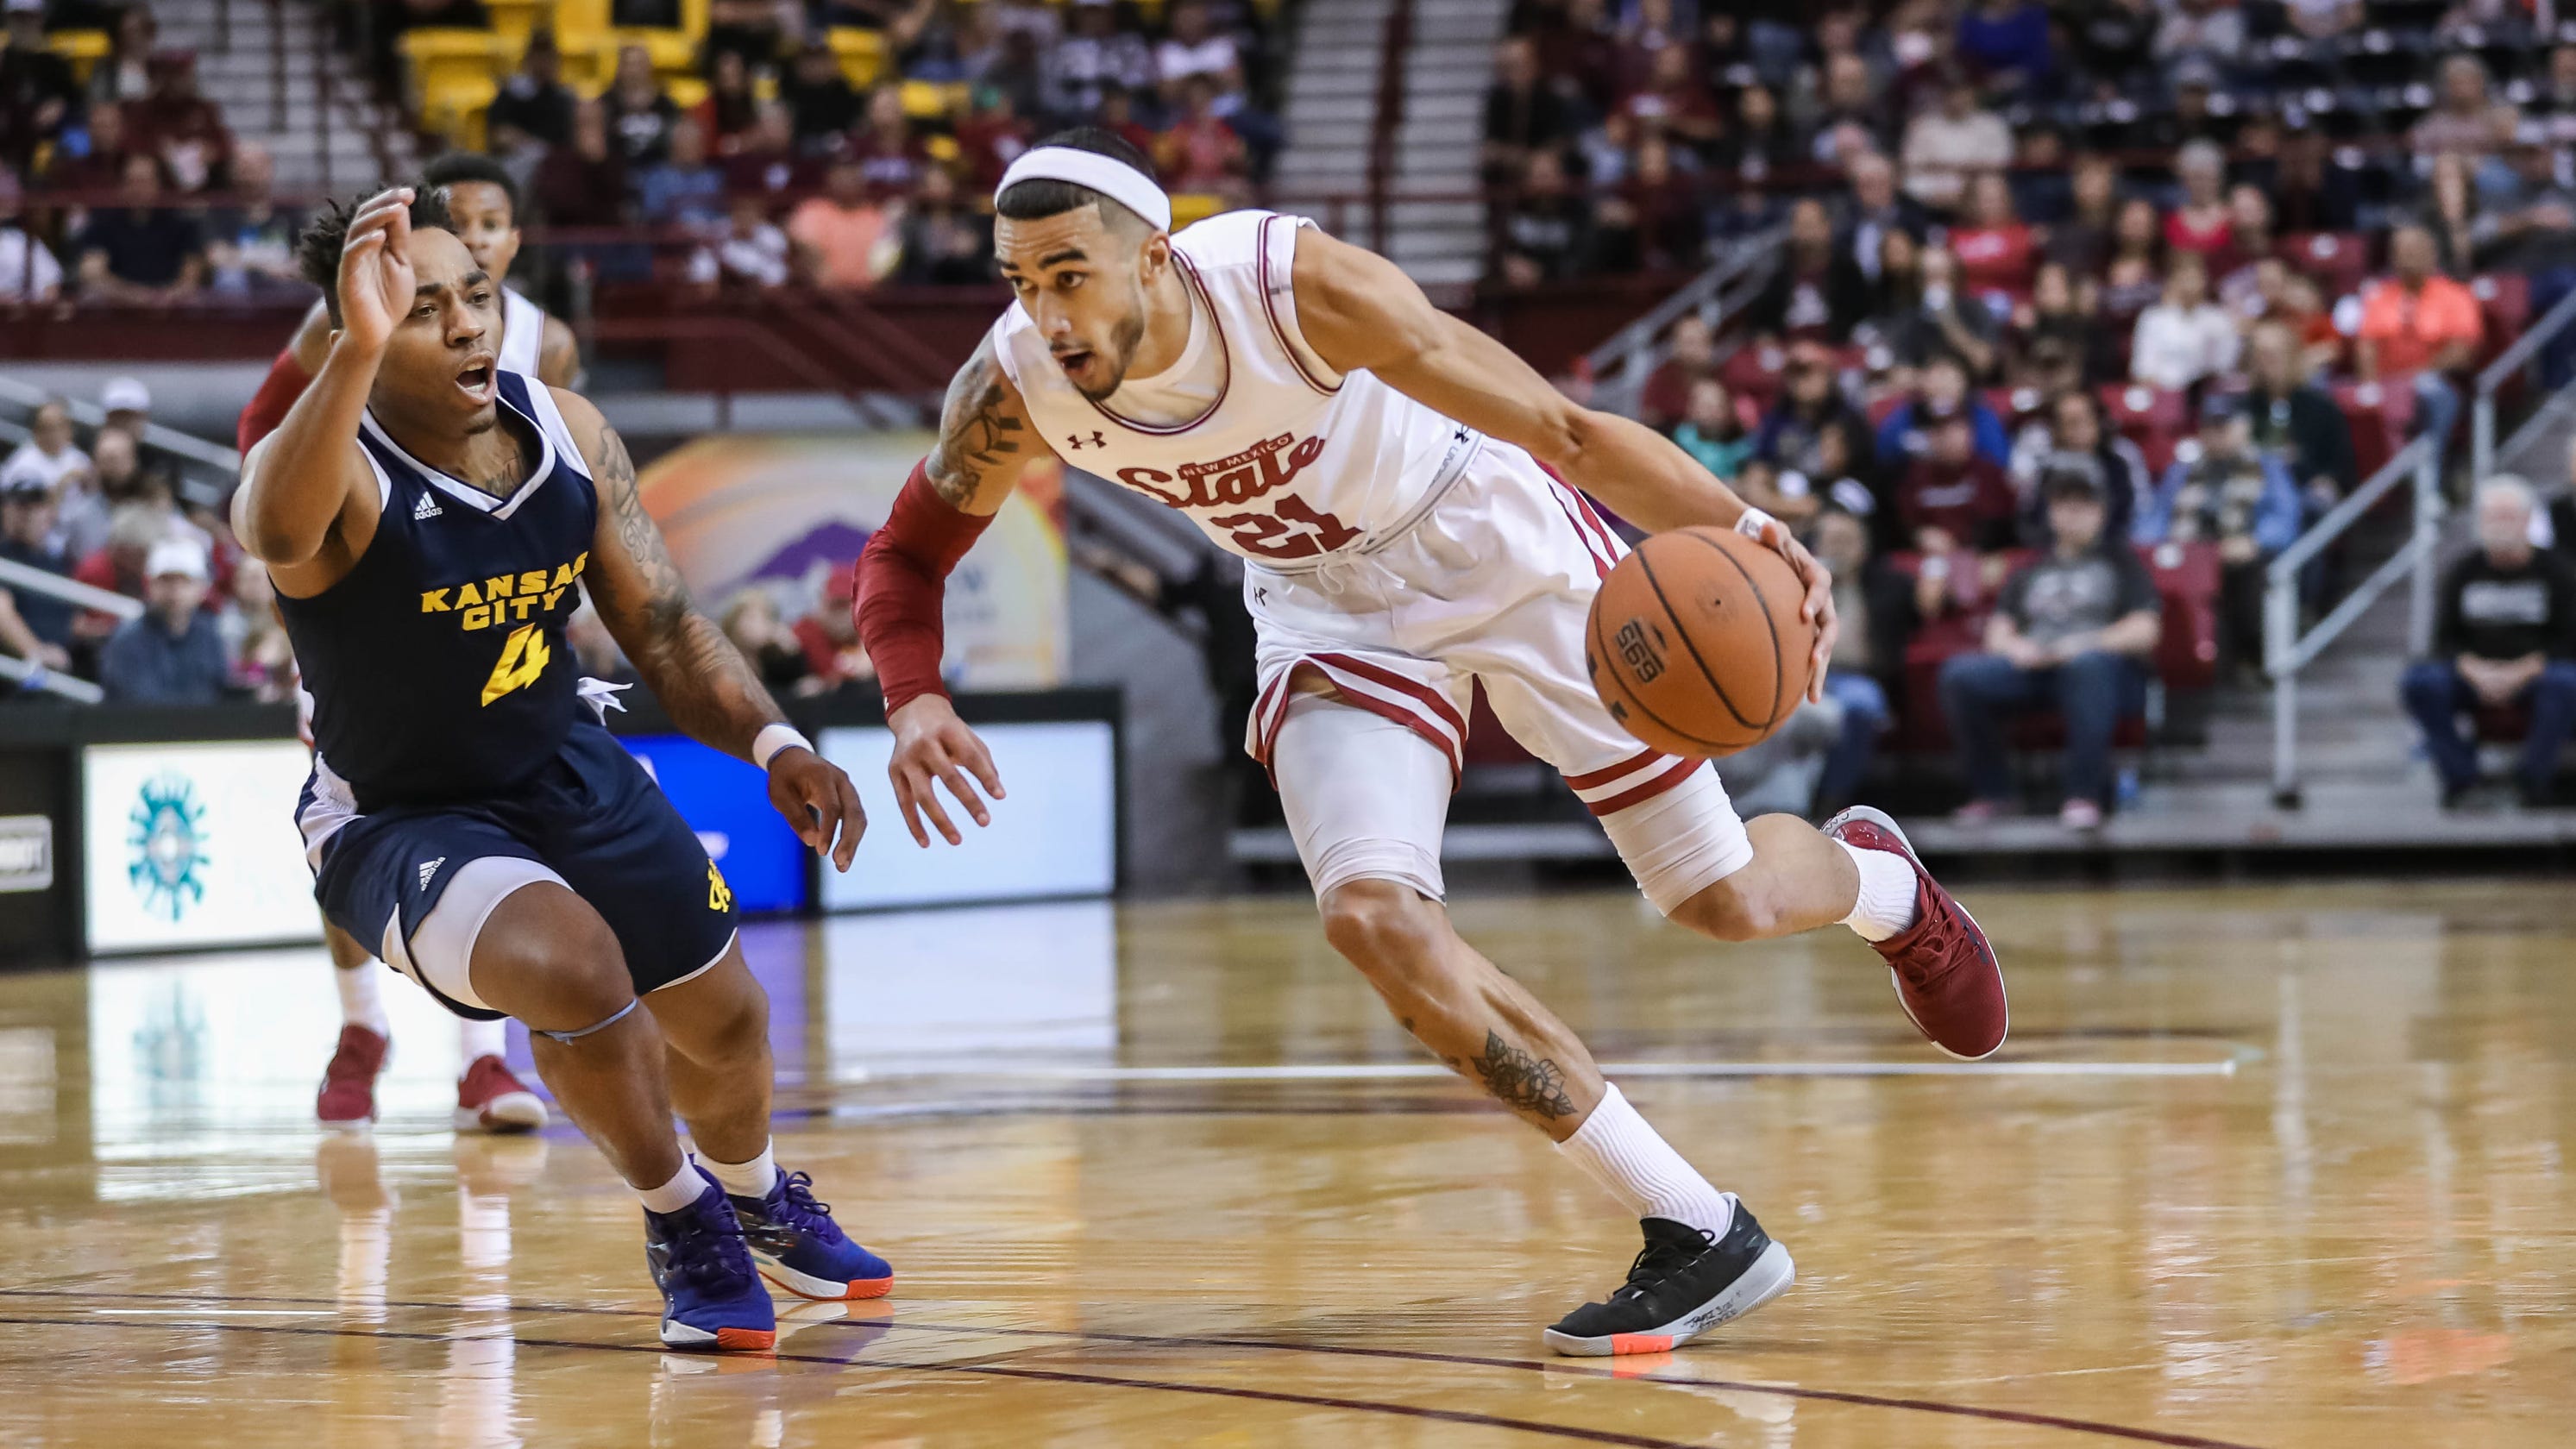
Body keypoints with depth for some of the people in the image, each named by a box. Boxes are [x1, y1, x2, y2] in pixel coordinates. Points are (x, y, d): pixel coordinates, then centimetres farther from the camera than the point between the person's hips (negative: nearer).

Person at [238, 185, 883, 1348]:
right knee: (575, 967, -32)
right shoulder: (334, 468, -29)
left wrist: (772, 744, -15)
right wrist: (356, 351, -72)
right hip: (397, 818, -6)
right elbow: (278, 530, -57)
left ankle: (755, 1197, 53)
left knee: (722, 1020, 17)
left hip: (565, 766, 6)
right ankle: (680, 1220, -5)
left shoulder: (568, 432, -11)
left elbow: (663, 625, 1)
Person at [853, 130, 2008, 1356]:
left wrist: (1737, 528, -45)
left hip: (1493, 541, -3)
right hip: (1329, 602, 3)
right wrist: (913, 701, -24)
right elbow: (907, 553, -3)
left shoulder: (1299, 287, -34)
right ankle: (1697, 1235, -9)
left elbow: (1562, 429, -30)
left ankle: (1874, 877, 43)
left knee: (1731, 902, 1)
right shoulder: (1011, 391, -23)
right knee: (1371, 917, -21)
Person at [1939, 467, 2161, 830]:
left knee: (2088, 663, -42)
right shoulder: (2032, 570, 27)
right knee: (1960, 674, -24)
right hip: (2032, 666, 4)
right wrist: (2014, 647, -6)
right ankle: (1991, 789, -14)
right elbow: (1998, 630, 19)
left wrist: (2082, 644, -13)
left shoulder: (2119, 561, 16)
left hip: (2109, 667, -4)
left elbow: (2145, 632, 2)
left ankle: (2084, 794, -39)